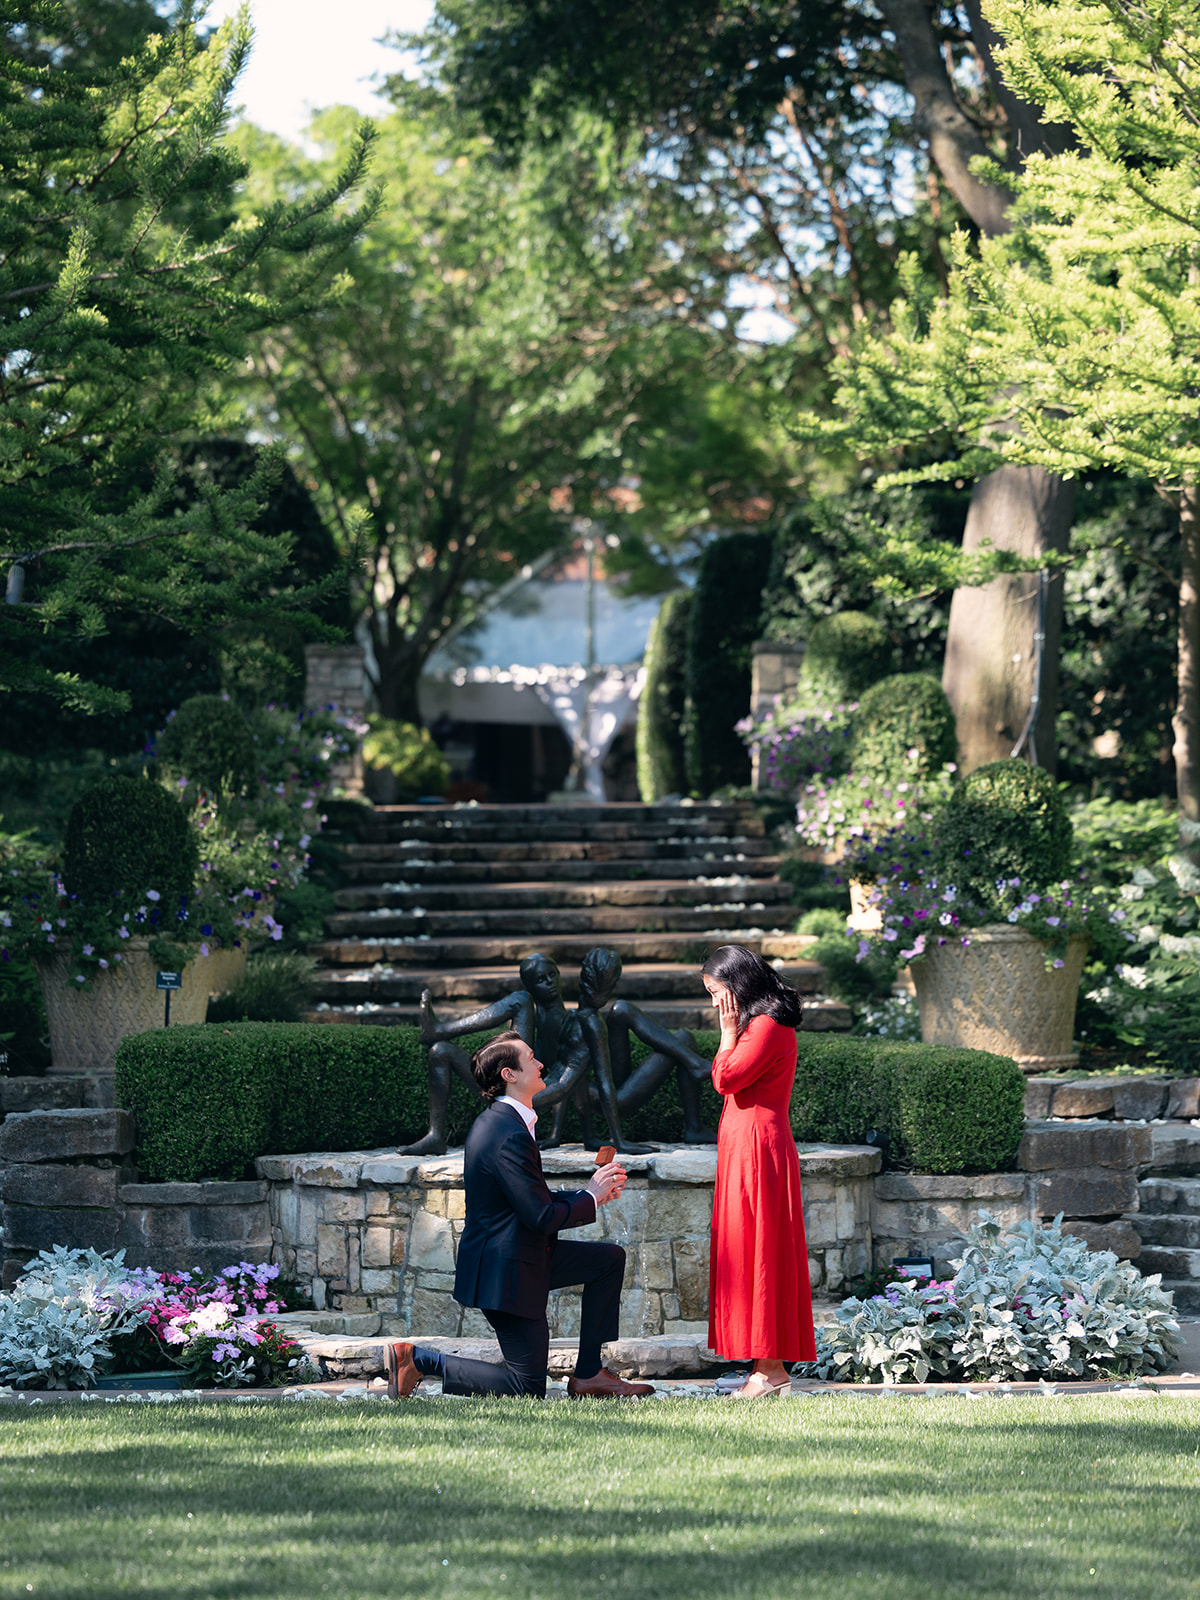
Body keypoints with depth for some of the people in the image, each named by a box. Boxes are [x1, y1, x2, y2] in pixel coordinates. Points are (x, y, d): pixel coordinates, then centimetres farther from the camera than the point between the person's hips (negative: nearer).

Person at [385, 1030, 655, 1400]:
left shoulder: (498, 1121, 9)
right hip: (505, 1271, -10)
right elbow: (542, 1216, -24)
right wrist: (591, 1197, -7)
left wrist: (593, 1191, 6)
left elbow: (535, 1199, 16)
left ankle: (588, 1374, 15)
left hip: (521, 1254, 10)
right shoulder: (509, 1137, -25)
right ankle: (417, 1360, 1)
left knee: (610, 1259, 14)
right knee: (528, 1386, -3)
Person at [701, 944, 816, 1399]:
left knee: (757, 1249, -9)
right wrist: (733, 1030, 13)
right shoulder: (757, 1024, 19)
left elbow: (725, 1079, -17)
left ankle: (770, 1369, -8)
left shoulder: (768, 1026, -13)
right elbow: (727, 1079, 18)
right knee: (754, 1251, 9)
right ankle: (768, 1366, 9)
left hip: (757, 1148, -11)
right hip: (743, 1148, 11)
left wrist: (729, 1031, -9)